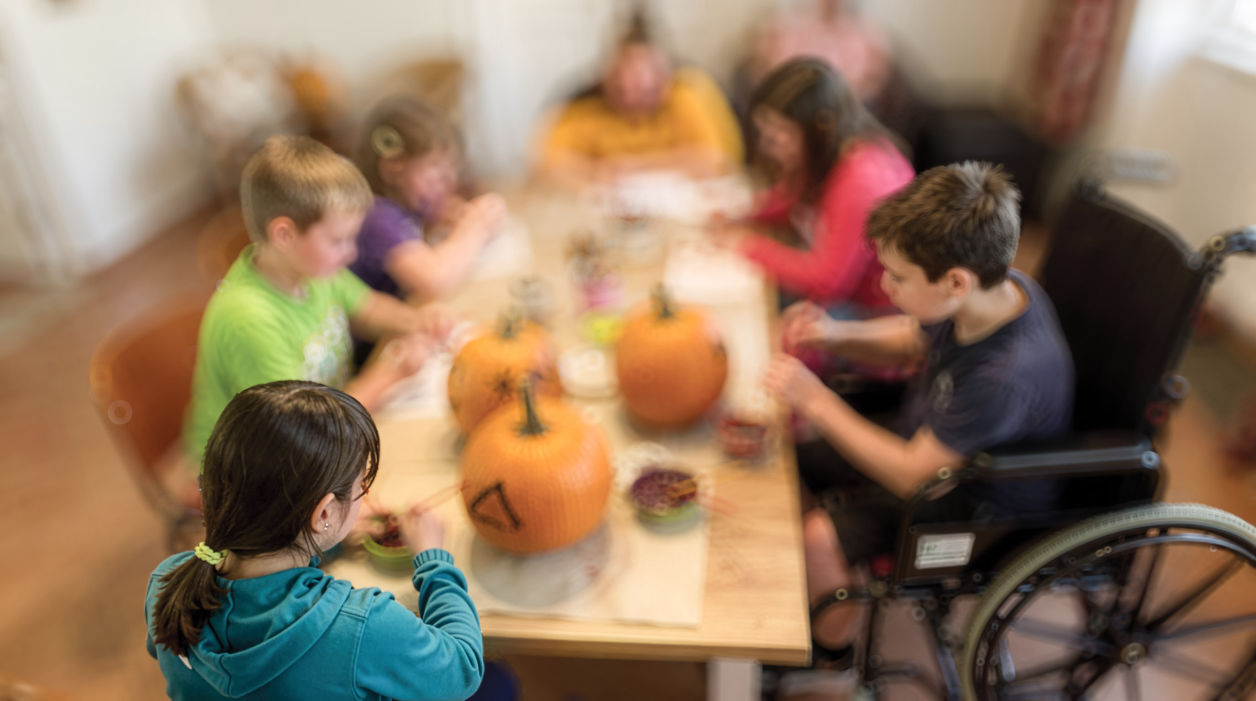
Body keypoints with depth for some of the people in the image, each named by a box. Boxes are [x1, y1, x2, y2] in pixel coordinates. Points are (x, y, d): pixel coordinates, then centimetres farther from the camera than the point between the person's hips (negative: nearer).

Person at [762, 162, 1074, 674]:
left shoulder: (1006, 376, -40)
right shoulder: (993, 288, -17)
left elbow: (911, 476, -29)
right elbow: (907, 341, 4)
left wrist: (815, 401, -27)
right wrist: (836, 334, -17)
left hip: (974, 509, -8)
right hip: (924, 443, 8)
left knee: (816, 537, -21)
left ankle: (832, 644, 13)